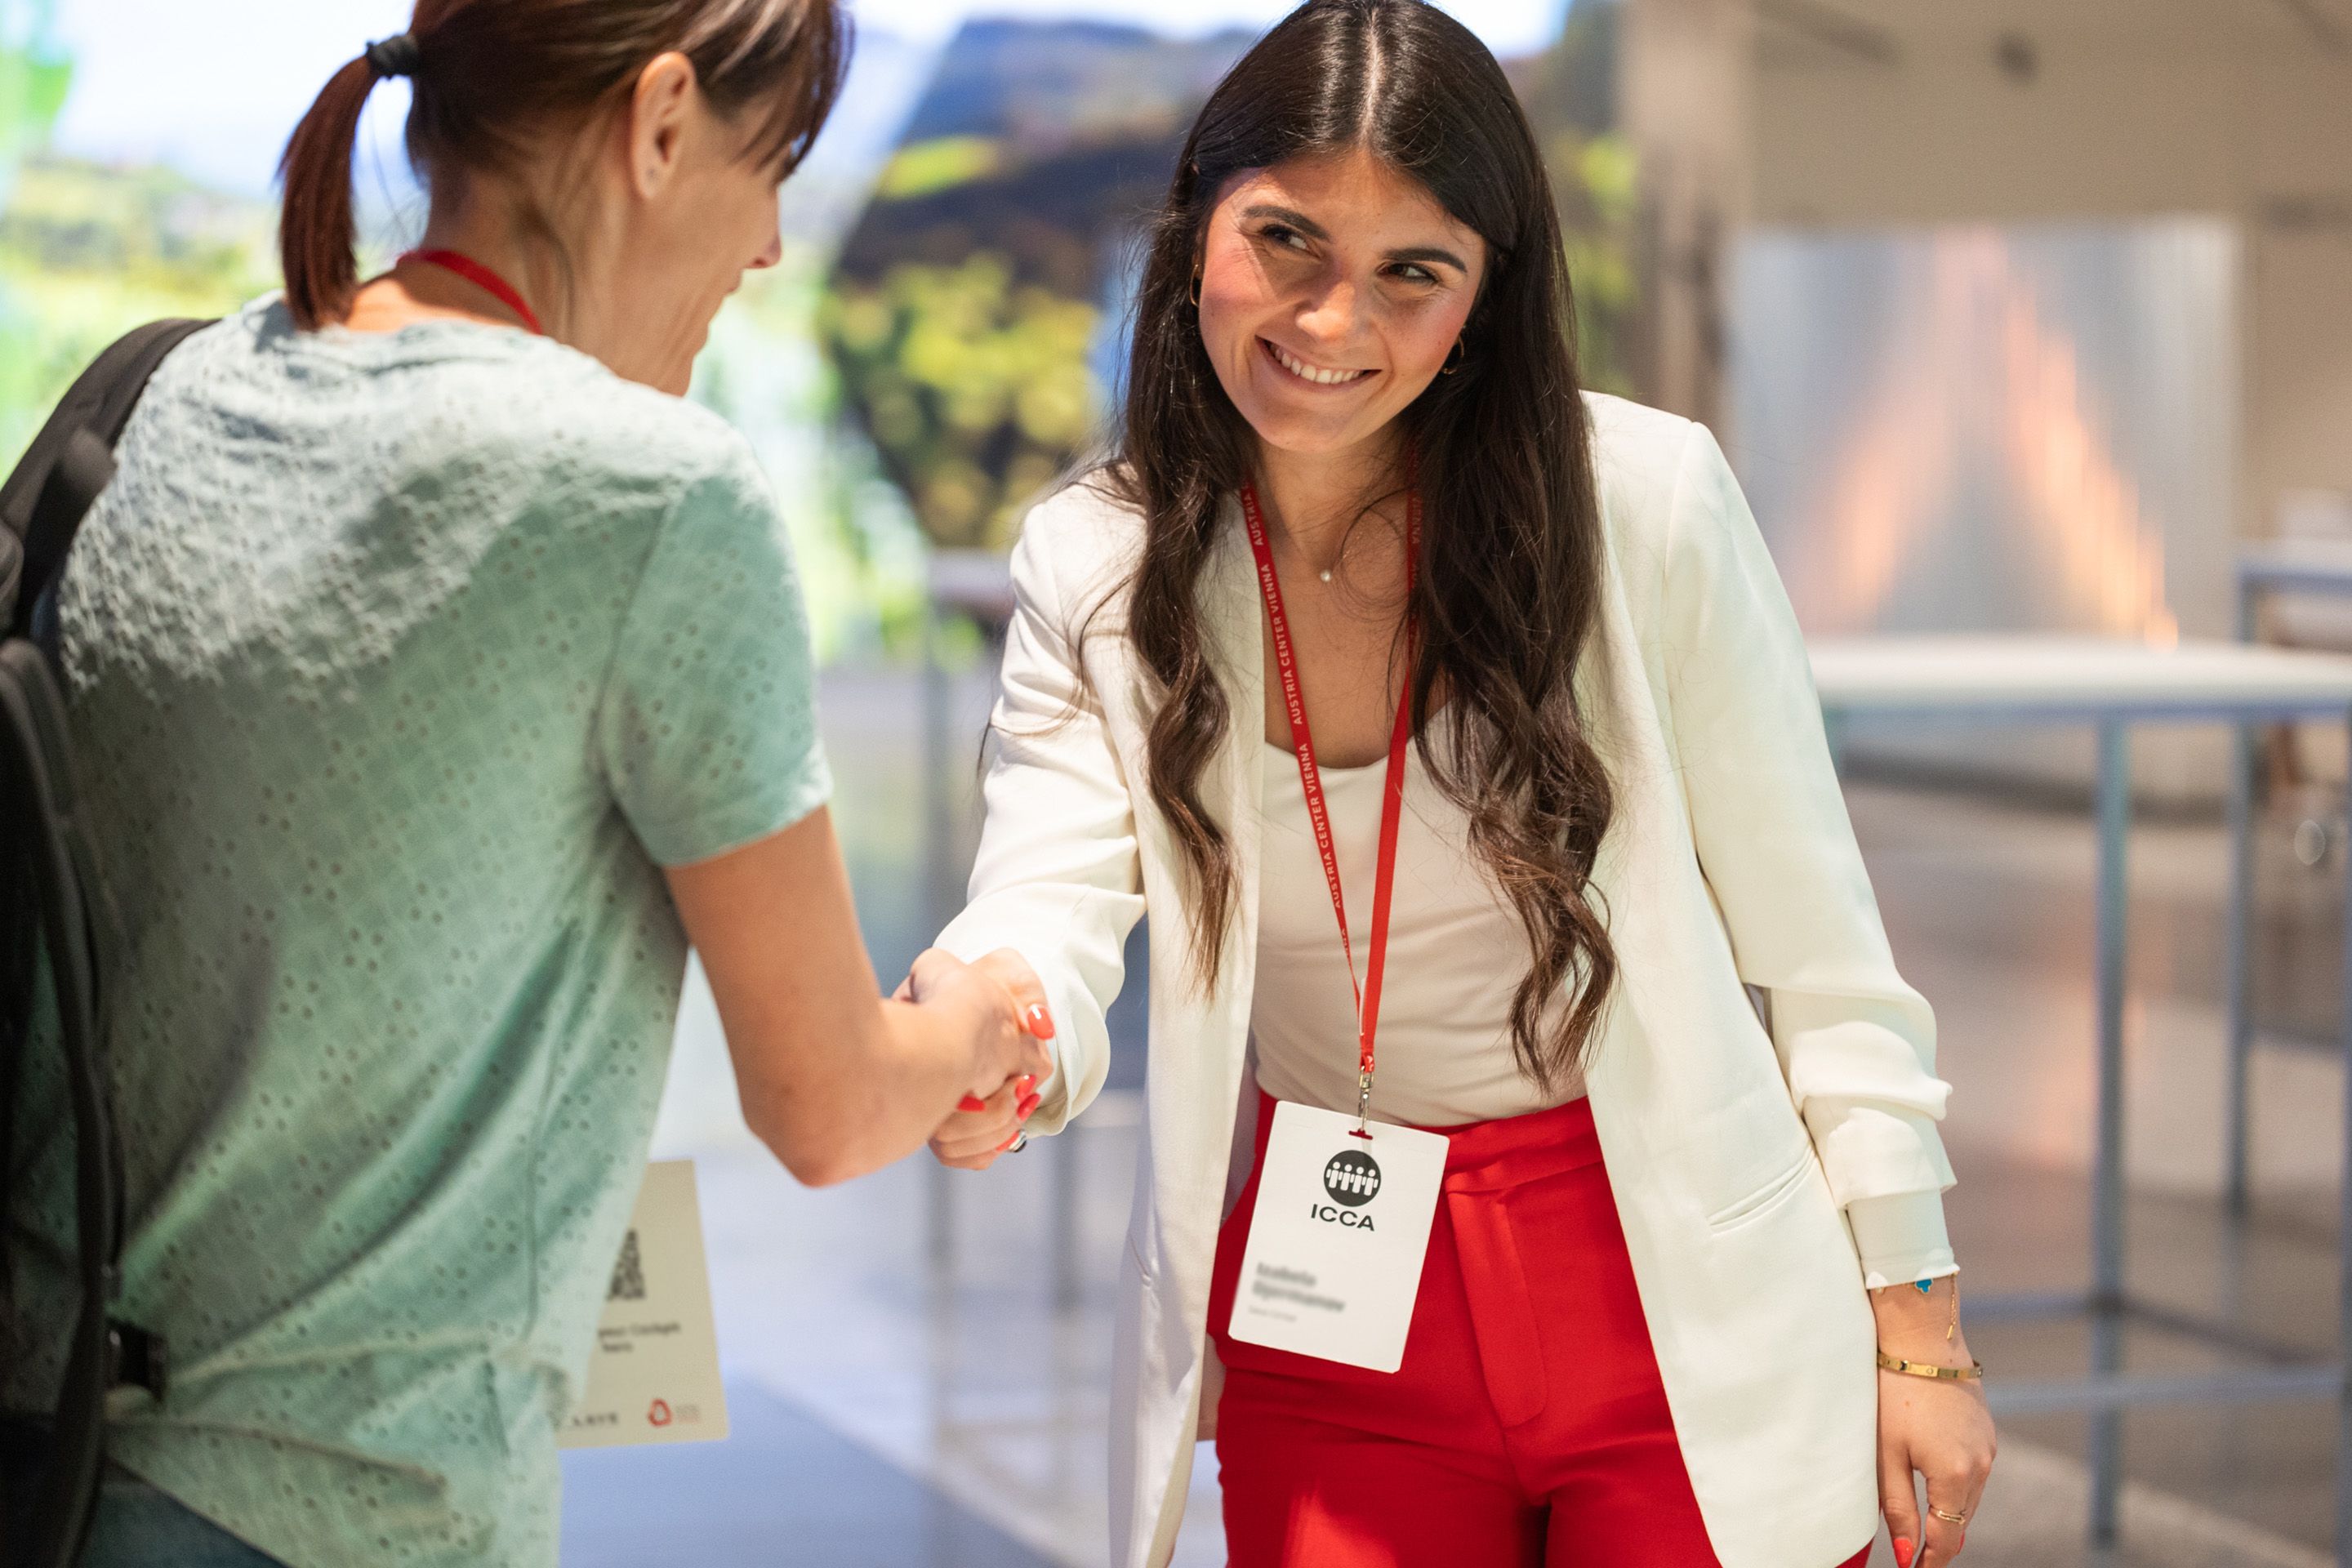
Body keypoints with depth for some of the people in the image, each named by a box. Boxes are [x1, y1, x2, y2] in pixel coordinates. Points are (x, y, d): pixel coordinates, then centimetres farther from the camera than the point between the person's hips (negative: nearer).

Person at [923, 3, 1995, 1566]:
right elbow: (1050, 908, -17)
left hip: (1686, 1292, -2)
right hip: (1322, 1309, 2)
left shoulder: (1642, 500, -11)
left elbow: (1815, 943, -5)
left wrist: (1918, 1331, -3)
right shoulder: (1096, 569, -4)